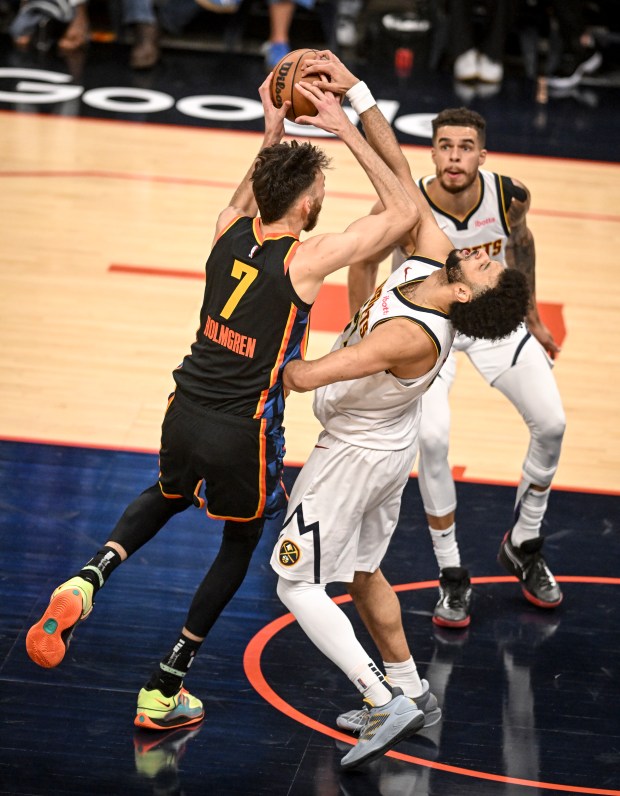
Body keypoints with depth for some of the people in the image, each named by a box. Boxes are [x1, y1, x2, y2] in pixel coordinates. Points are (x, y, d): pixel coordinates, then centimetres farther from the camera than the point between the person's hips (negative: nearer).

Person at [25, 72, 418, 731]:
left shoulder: (228, 233, -1)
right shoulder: (304, 260, -17)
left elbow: (246, 202, 28)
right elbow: (402, 211, -10)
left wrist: (273, 135, 21)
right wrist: (345, 128, -8)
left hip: (185, 414, 5)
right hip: (242, 434, -5)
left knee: (169, 496, 37)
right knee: (240, 542, 22)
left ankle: (86, 582, 9)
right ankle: (164, 690, 23)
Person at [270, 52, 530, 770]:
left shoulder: (411, 335, -37)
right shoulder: (429, 257, -15)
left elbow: (304, 377, -37)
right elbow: (398, 174, -9)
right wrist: (354, 91, -17)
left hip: (356, 456, -9)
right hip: (387, 448, 9)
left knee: (297, 583, 0)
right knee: (361, 574, 23)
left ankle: (384, 703, -5)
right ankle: (411, 691, 32)